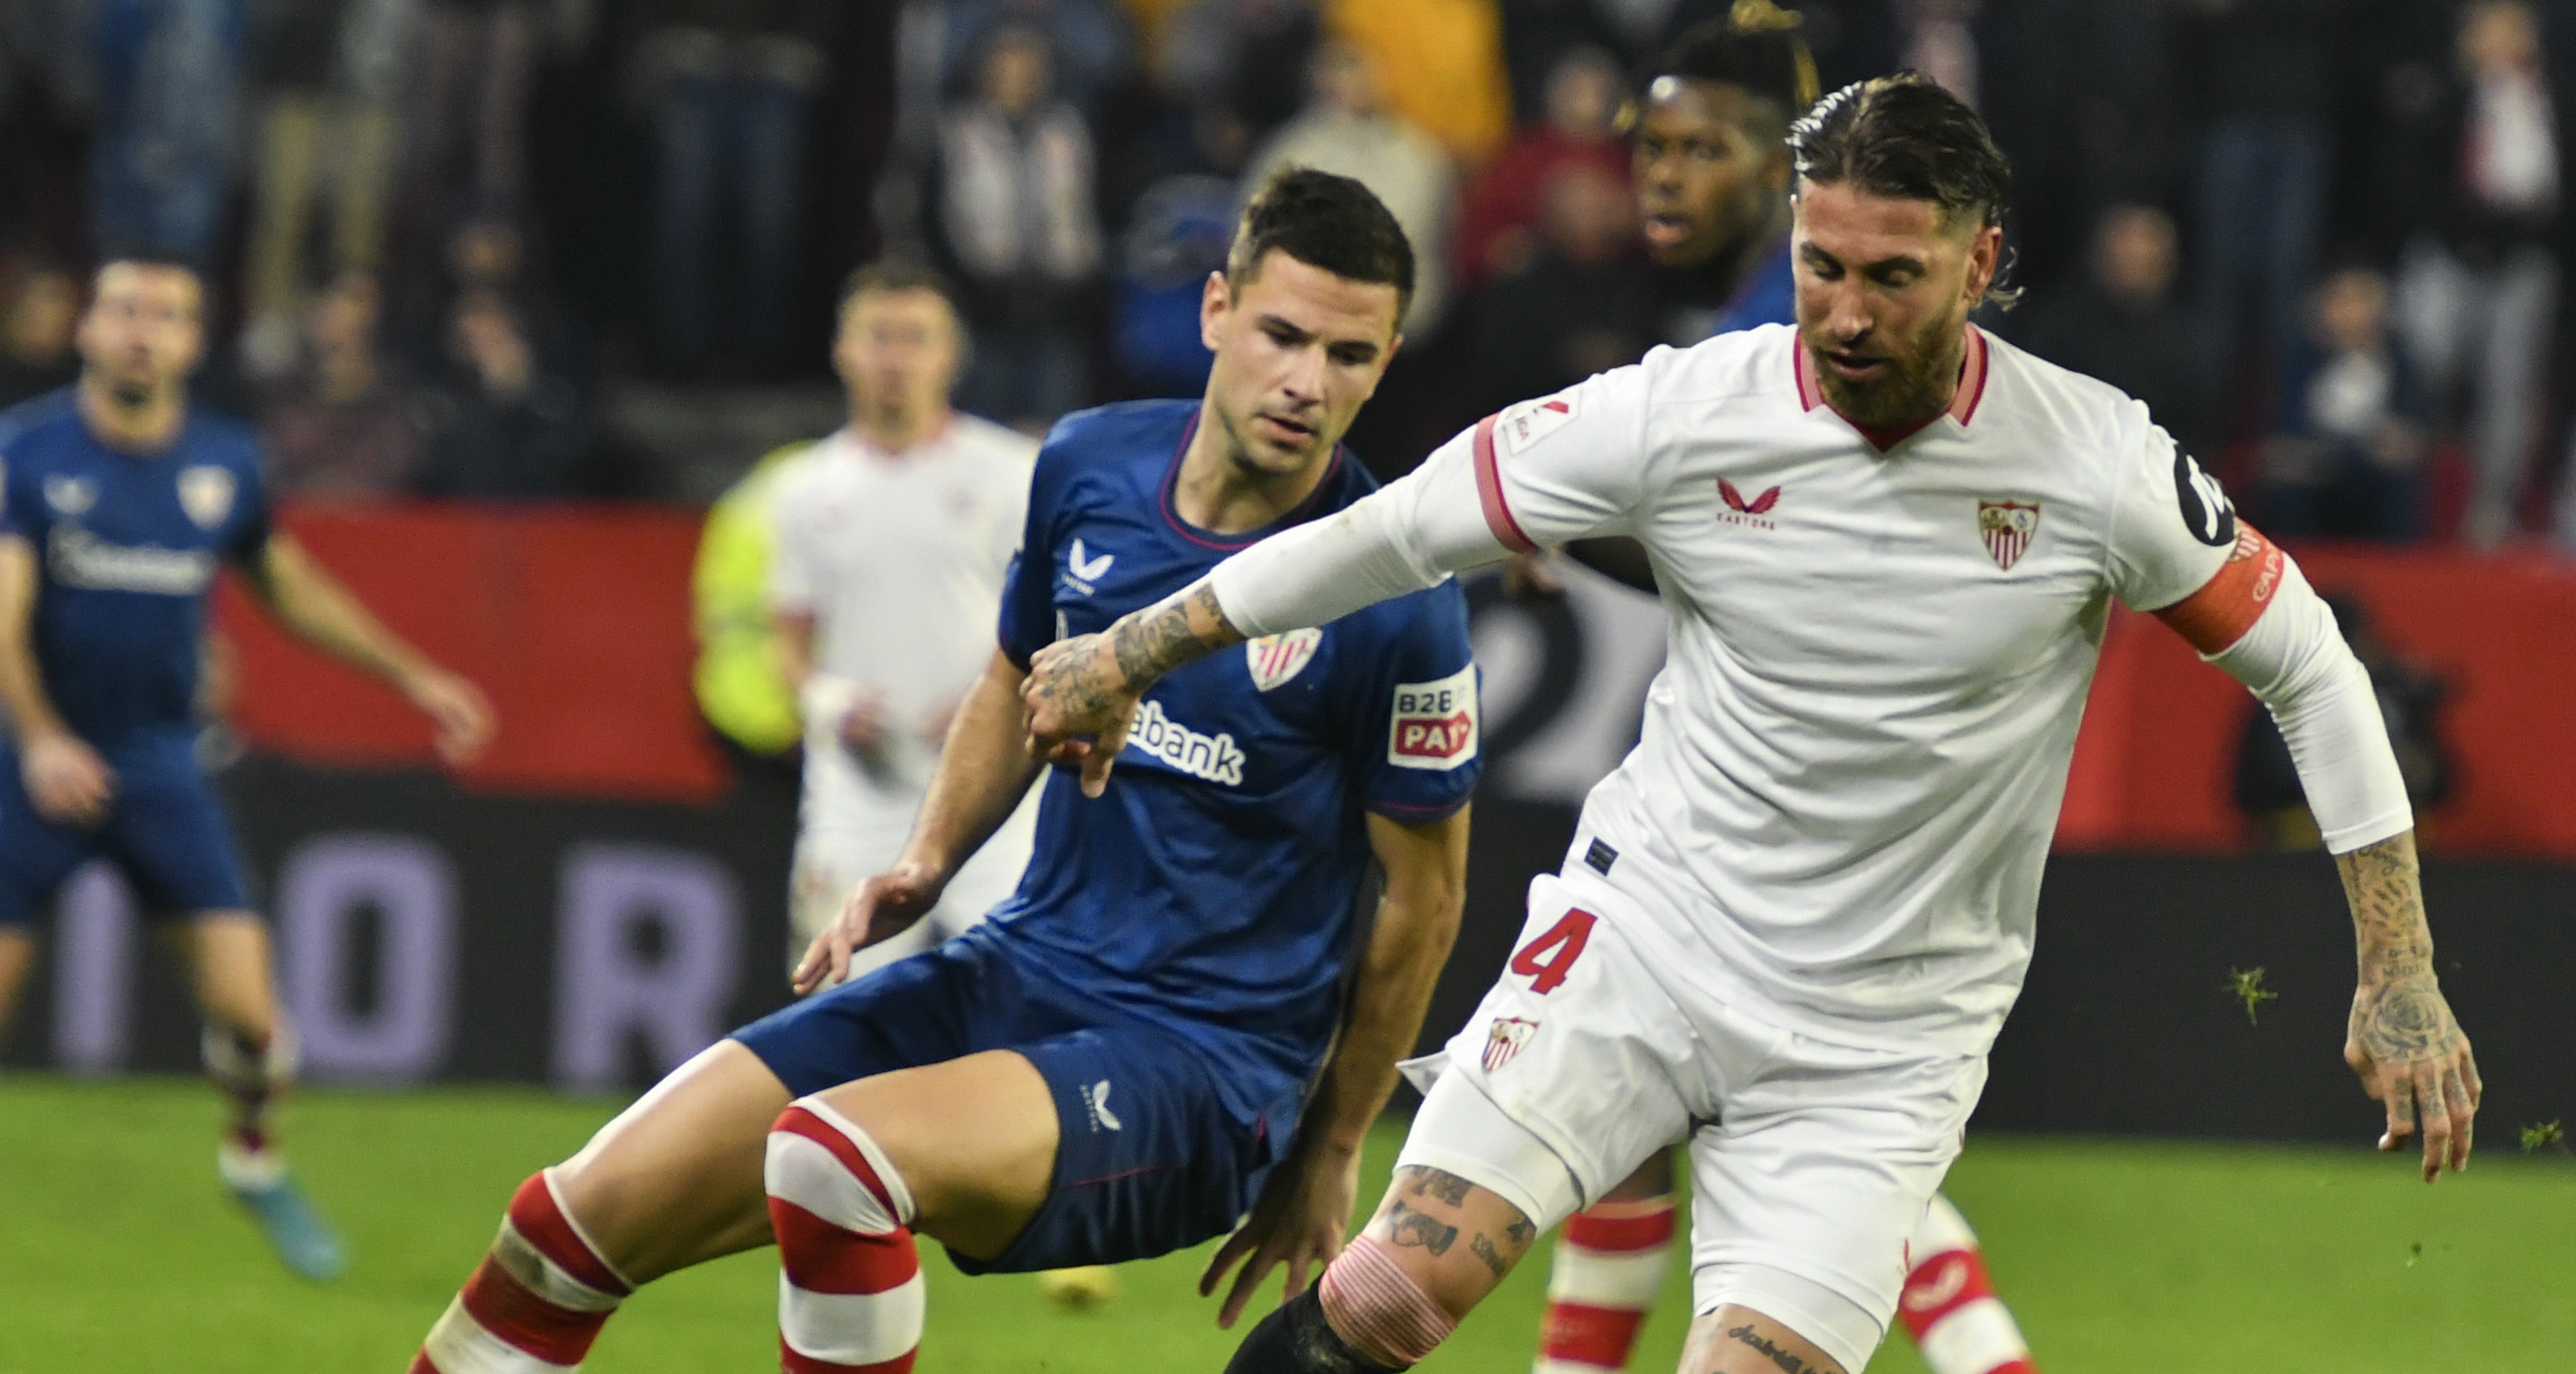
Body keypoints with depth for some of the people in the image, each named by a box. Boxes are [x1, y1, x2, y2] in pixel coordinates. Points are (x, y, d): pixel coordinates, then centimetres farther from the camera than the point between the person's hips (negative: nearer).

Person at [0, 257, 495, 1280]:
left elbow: (289, 588, 21)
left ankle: (254, 1159, 21)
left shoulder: (224, 464, 4)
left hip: (159, 763, 3)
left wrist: (412, 677, 19)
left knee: (245, 1003, -7)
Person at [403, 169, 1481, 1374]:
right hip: (1016, 975, 6)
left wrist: (1330, 1157, 2)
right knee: (590, 1209, -5)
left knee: (833, 1154, -35)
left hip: (1199, 1062, -6)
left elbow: (1424, 893, -4)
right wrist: (928, 861, 7)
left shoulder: (1392, 597, -15)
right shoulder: (1088, 464, 1)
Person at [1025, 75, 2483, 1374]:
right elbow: (1399, 527, 0)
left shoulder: (2100, 464, -10)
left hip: (1882, 1045, 0)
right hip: (1646, 934, 0)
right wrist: (1127, 653, 5)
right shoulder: (1682, 414, -10)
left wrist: (2400, 977, -1)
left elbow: (2309, 665, 2)